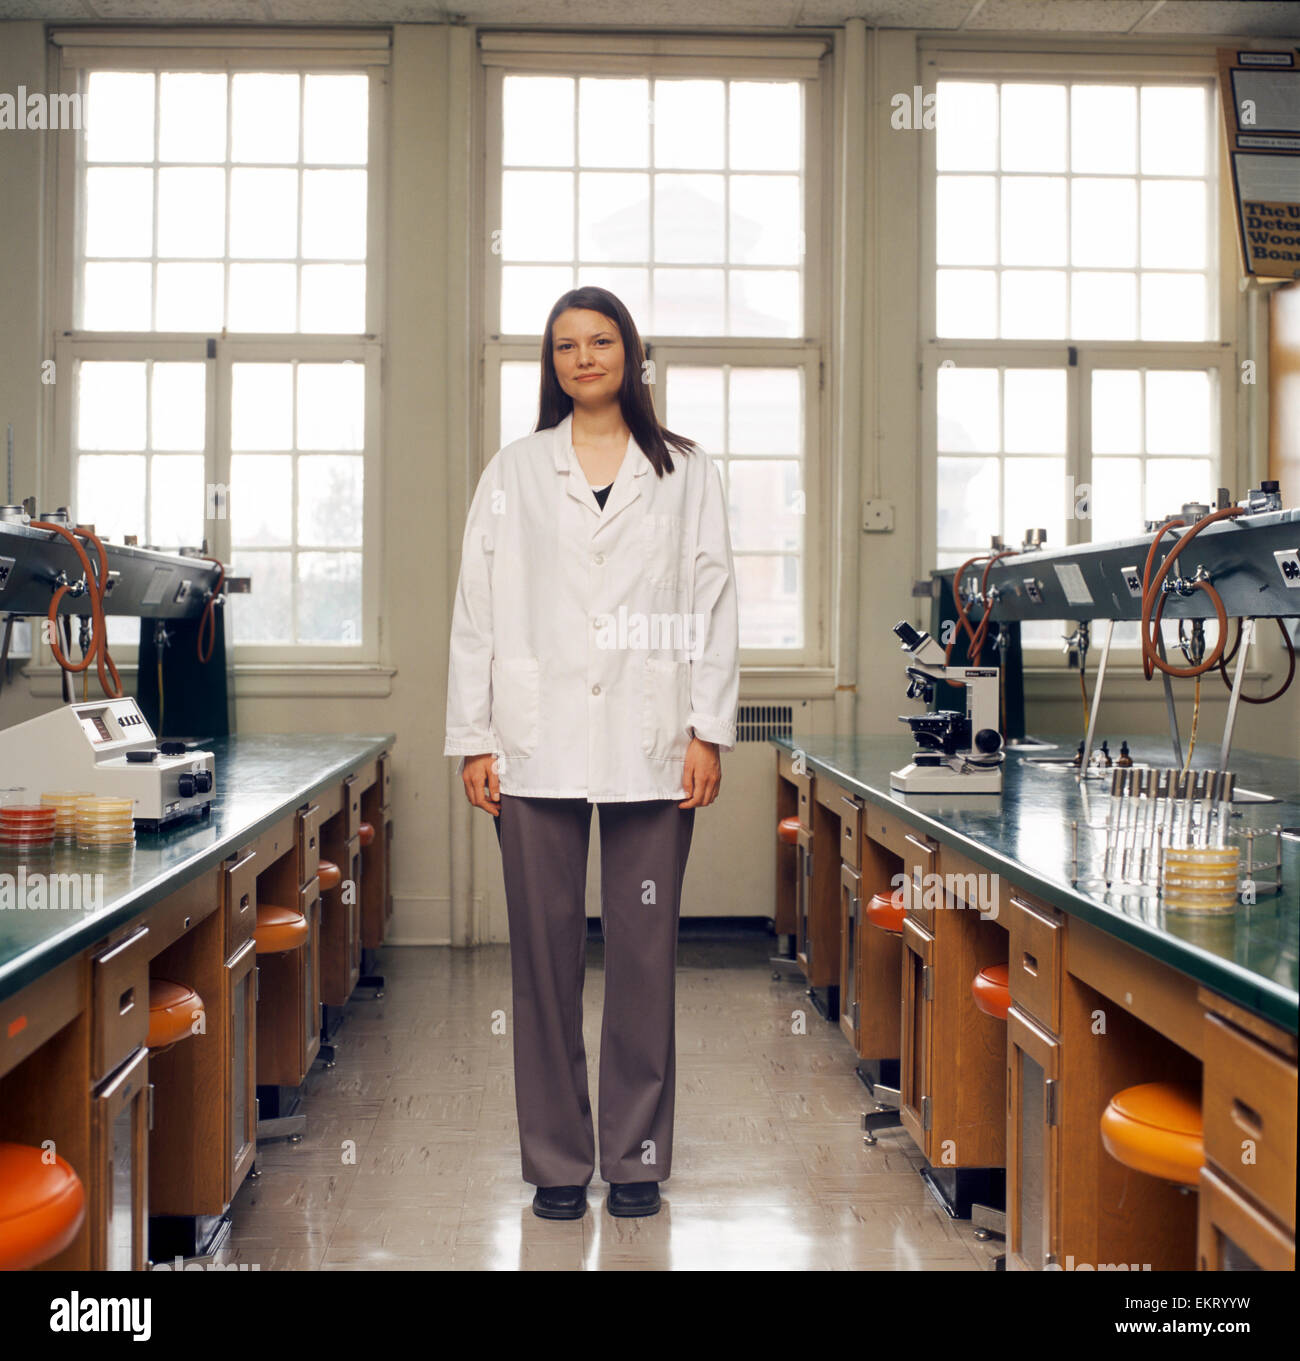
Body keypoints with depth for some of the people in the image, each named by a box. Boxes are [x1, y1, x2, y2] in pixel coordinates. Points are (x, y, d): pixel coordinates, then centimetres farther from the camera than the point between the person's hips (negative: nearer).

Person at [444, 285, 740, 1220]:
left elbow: (714, 607, 6)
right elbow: (477, 614, 7)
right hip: (539, 746, 1)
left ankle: (637, 1158, 16)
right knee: (546, 953, 4)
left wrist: (709, 731, -3)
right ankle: (557, 1161, 16)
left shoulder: (688, 474, 10)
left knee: (646, 952, 3)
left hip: (651, 746, 0)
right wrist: (474, 741, 0)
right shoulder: (513, 474, 12)